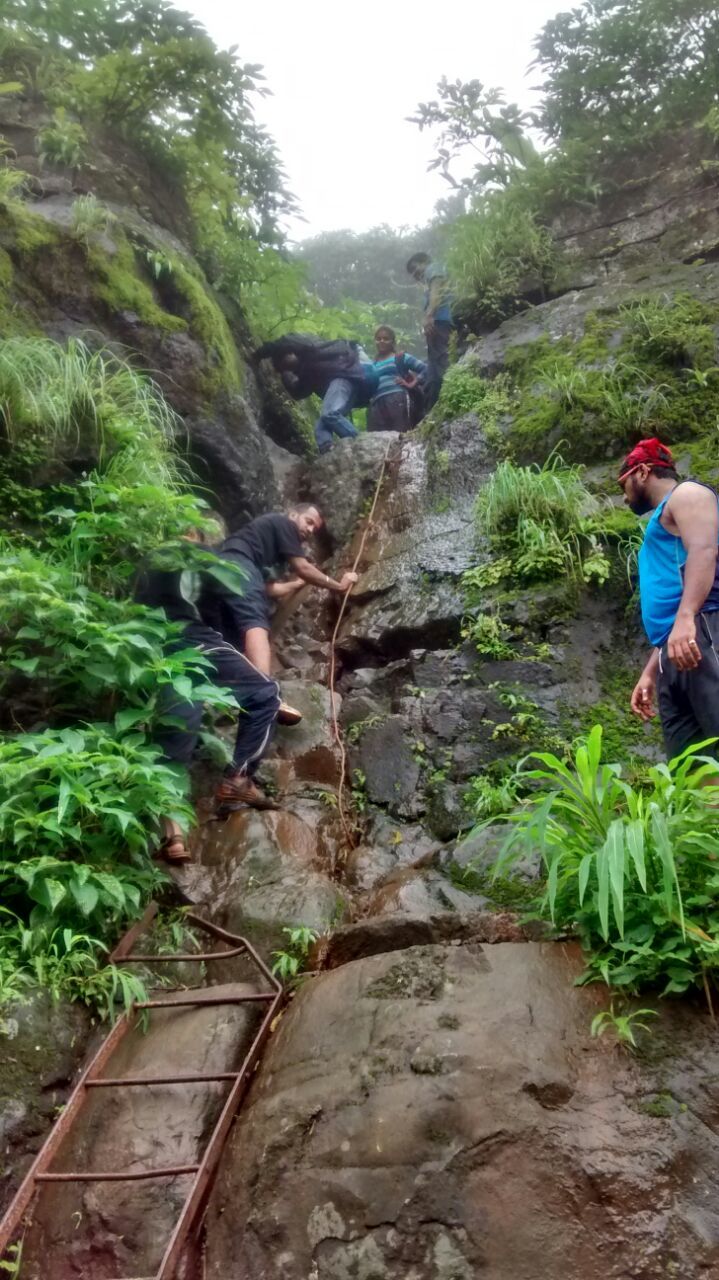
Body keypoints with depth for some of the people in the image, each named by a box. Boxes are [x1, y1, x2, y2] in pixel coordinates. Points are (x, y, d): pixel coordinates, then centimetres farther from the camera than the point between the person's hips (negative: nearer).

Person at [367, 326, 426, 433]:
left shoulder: (401, 357, 16)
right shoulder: (373, 365, 27)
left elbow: (425, 368, 10)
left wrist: (412, 384, 2)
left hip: (398, 400, -3)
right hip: (377, 404, 4)